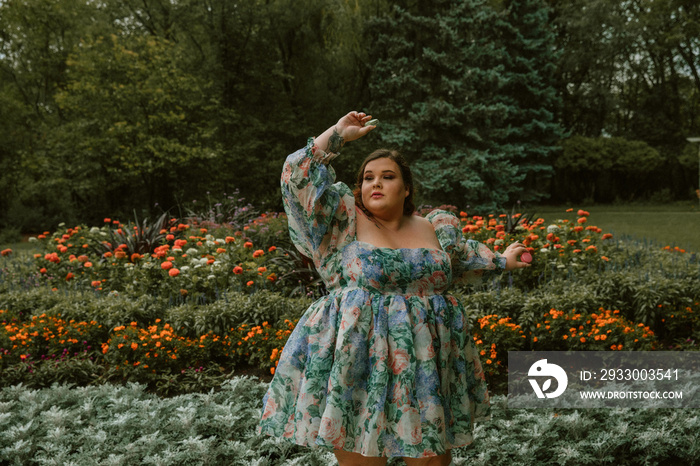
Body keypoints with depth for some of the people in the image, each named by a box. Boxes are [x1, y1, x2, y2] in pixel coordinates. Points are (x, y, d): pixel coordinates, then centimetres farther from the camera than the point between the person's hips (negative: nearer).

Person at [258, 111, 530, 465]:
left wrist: (501, 261, 45)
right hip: (358, 361, -3)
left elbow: (462, 258, 33)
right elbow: (299, 177, -6)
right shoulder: (345, 221, 2)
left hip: (426, 363, 4)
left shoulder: (436, 229, 13)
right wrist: (339, 134, -1)